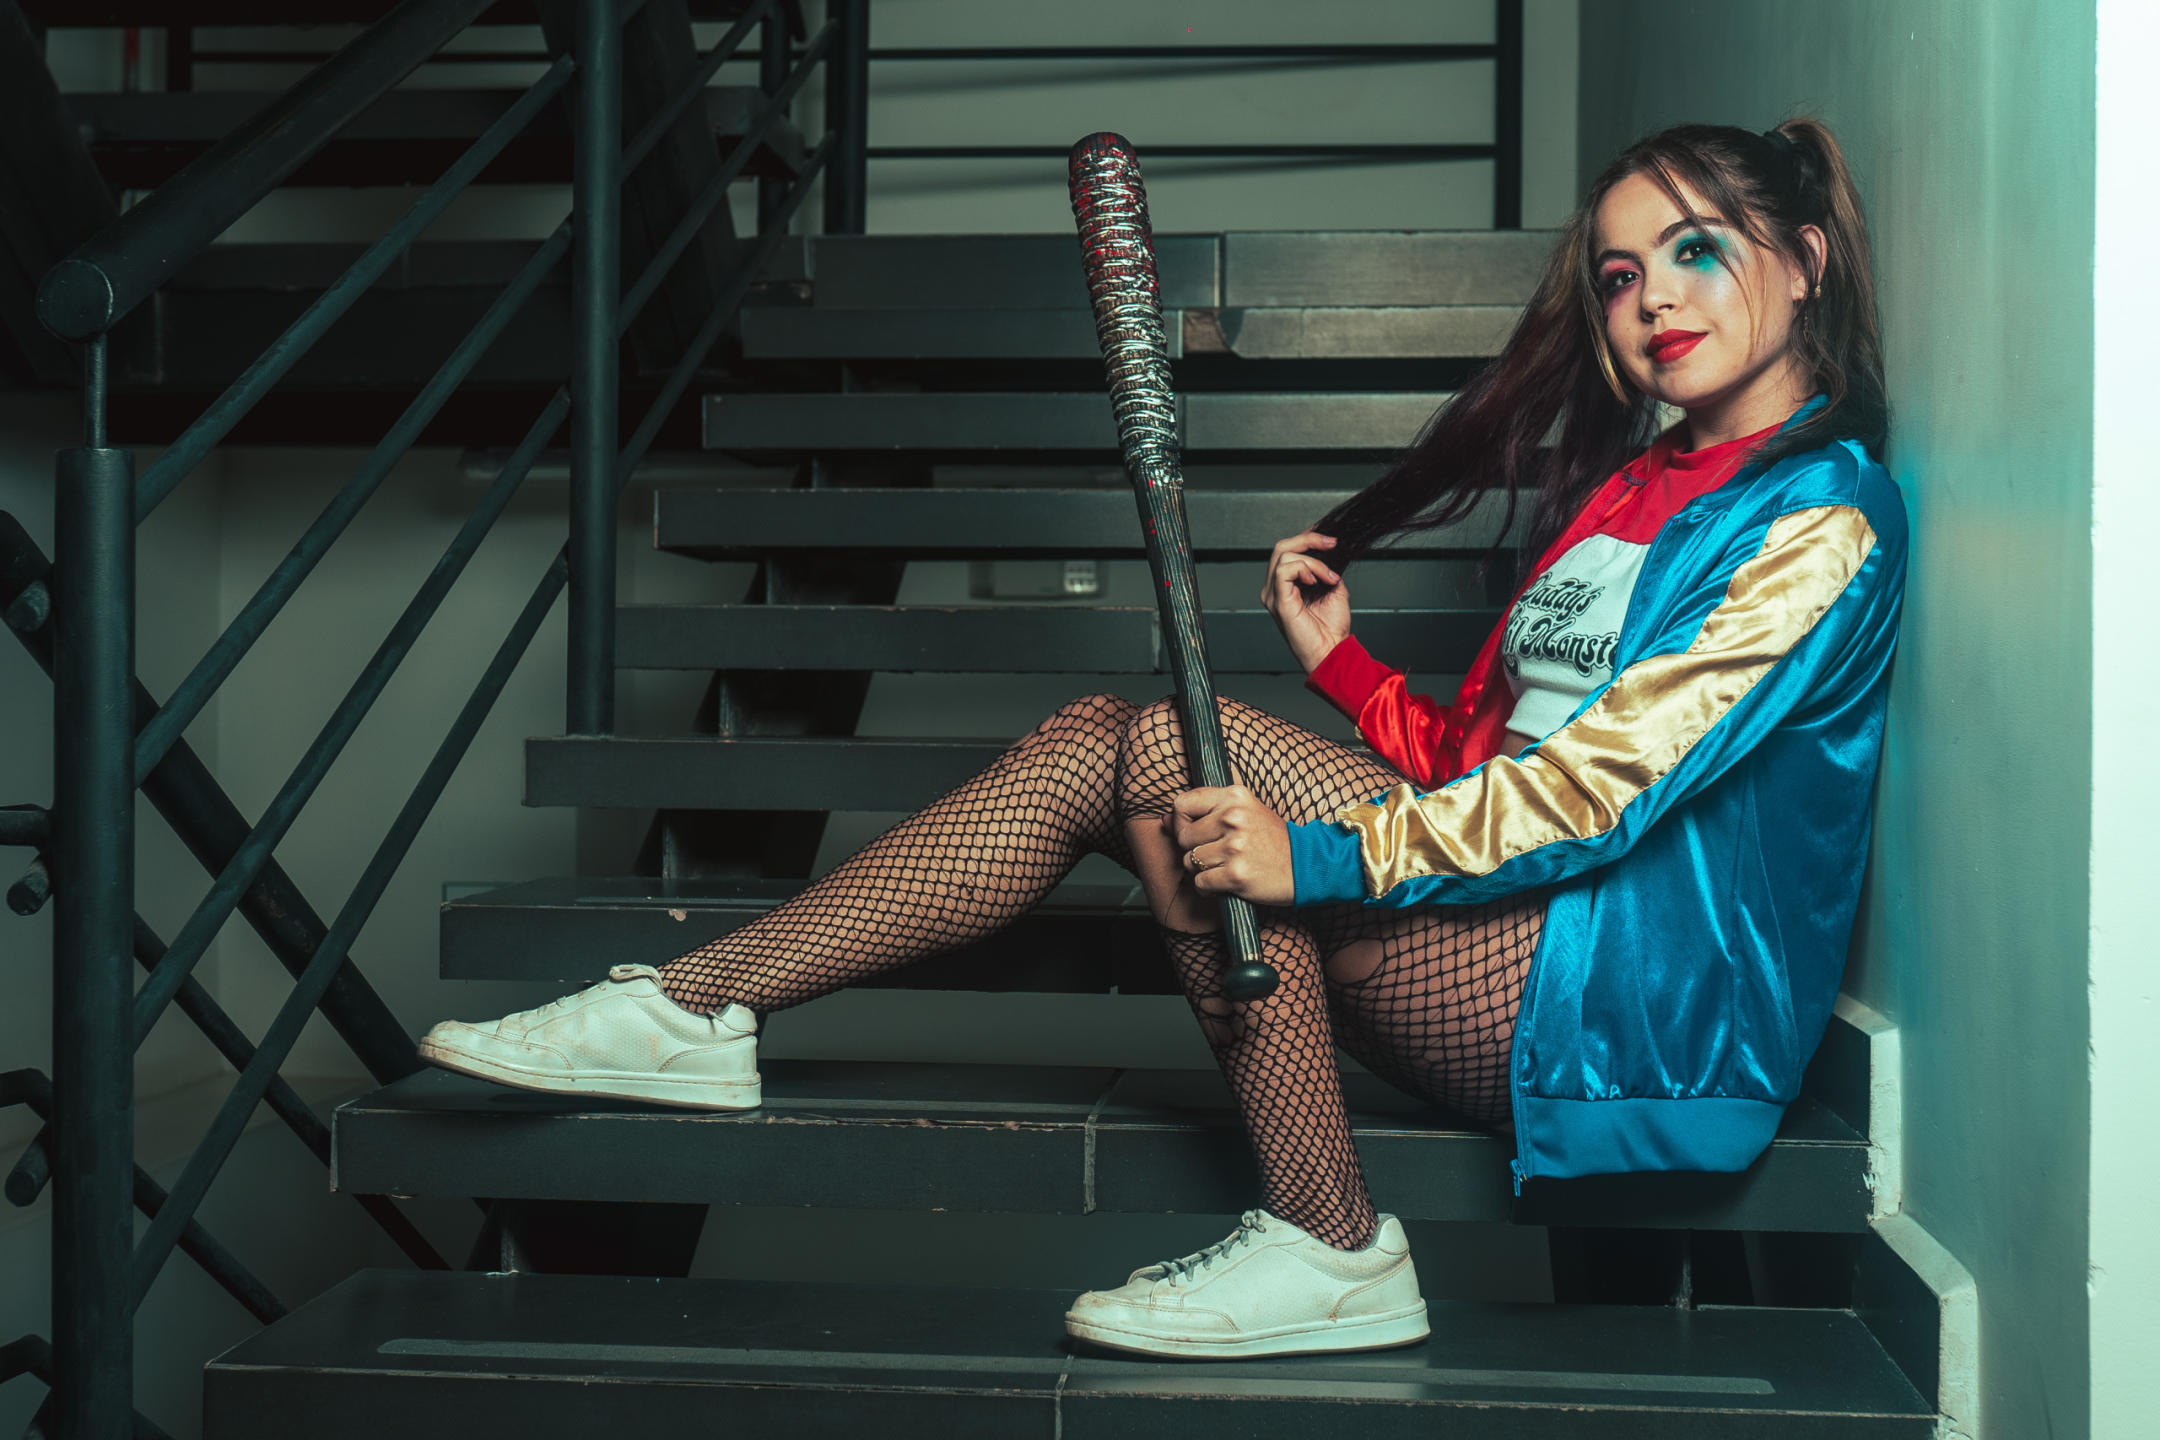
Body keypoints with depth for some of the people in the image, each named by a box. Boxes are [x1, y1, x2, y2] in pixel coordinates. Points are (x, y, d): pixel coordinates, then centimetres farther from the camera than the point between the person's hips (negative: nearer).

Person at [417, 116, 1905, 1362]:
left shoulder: (1819, 515, -8)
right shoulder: (1623, 491, 20)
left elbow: (1601, 786, -19)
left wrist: (1323, 854, -23)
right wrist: (1340, 662, 5)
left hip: (1642, 1010, -8)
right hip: (1511, 948, 8)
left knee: (1177, 750, -21)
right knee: (1102, 737, -6)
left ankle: (1333, 1249, -17)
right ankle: (694, 1007, -5)